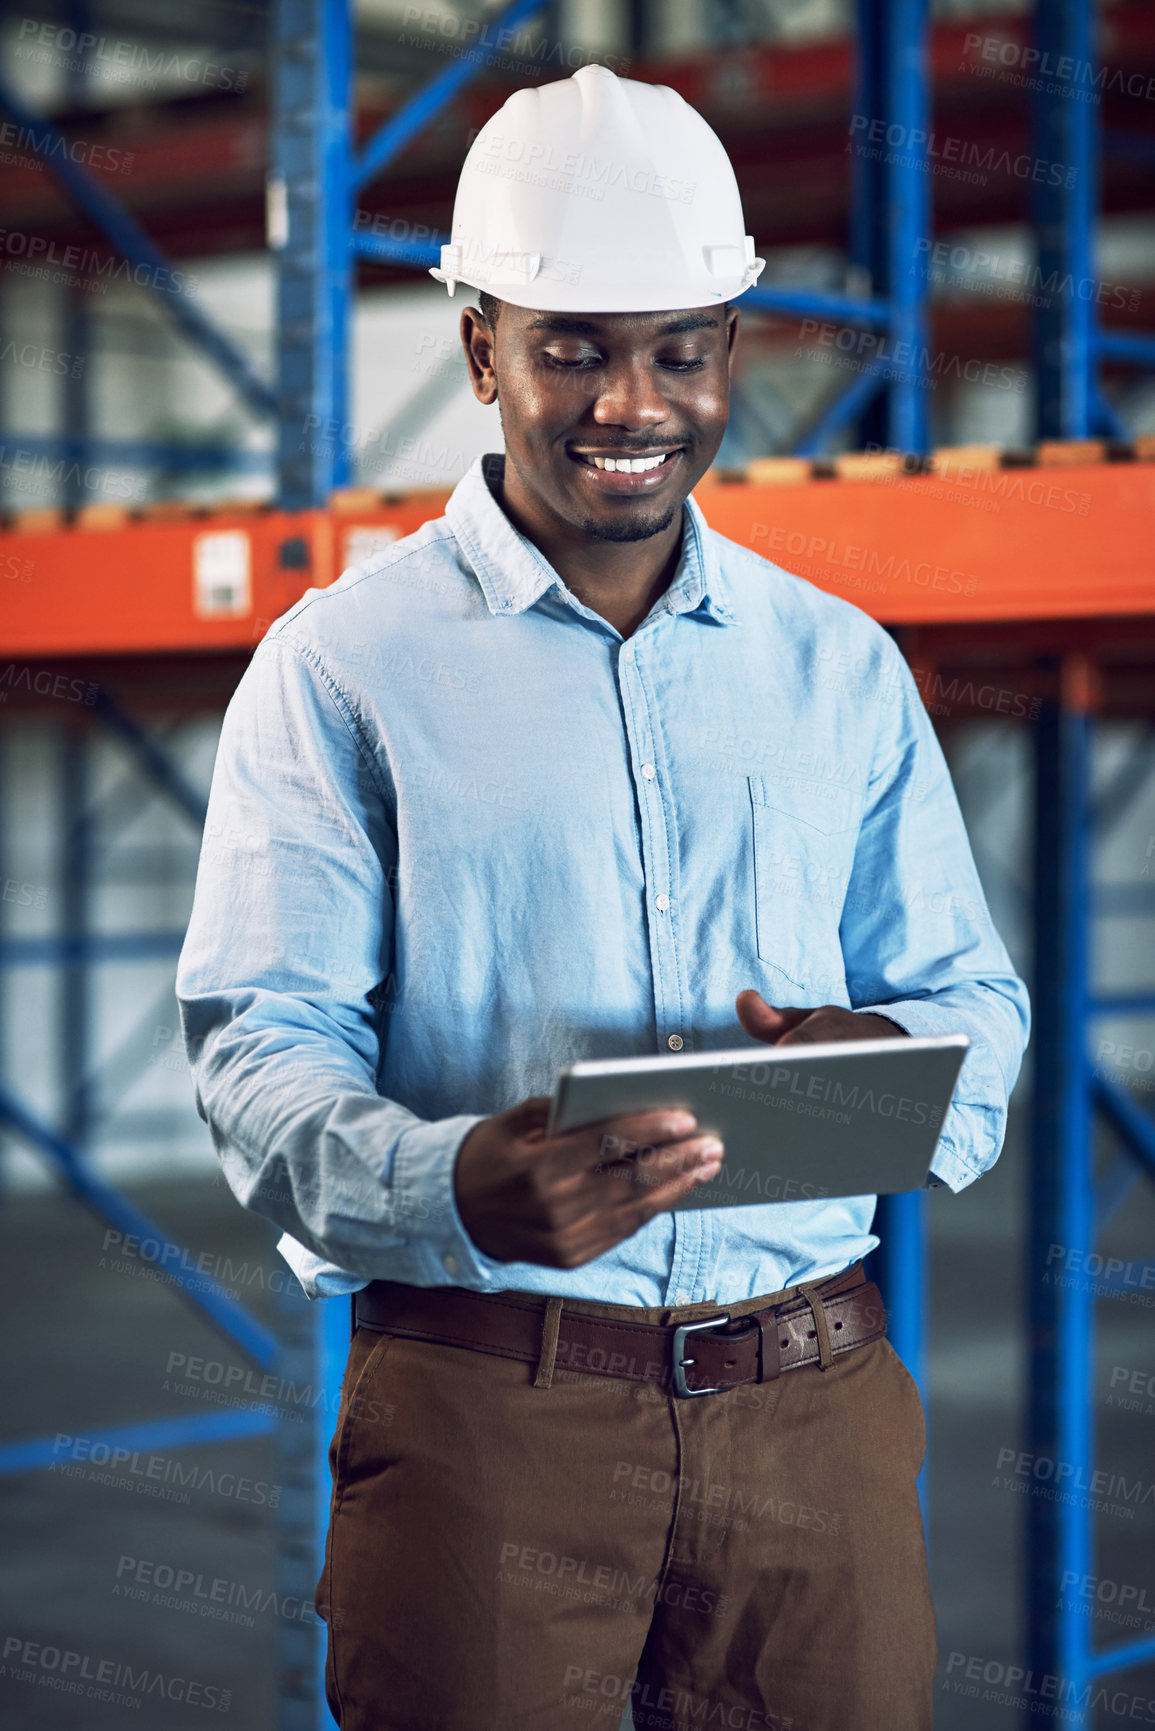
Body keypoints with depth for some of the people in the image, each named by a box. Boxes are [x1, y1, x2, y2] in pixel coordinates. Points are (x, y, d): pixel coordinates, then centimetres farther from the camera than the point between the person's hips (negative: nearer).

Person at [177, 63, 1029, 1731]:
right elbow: (265, 1048, -6)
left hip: (819, 1400, 3)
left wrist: (893, 1066, -11)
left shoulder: (843, 667, 14)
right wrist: (457, 1189, -26)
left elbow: (973, 1000, 13)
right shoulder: (343, 665, 1)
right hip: (484, 1399, -3)